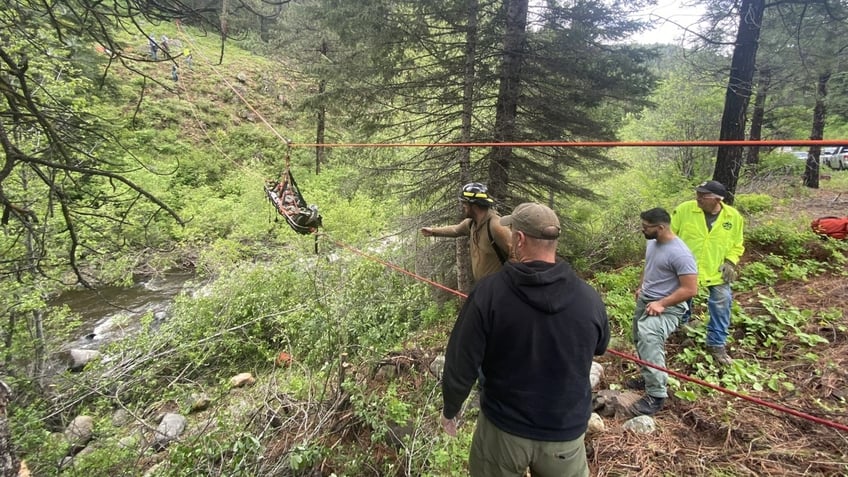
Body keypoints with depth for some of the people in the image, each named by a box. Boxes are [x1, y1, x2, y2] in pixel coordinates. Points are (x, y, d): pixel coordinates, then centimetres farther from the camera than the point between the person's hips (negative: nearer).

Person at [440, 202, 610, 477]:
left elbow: (460, 365, -17)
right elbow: (599, 349, 6)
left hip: (502, 428, -1)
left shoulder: (488, 292, -23)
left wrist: (450, 409, 2)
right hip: (566, 432, 2)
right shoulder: (589, 298, -15)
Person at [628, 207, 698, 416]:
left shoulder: (680, 254, -25)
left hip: (667, 307, -9)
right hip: (644, 301, 9)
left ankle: (656, 394, -19)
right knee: (641, 341, 19)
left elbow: (690, 289, -23)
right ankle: (650, 378, 38)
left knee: (649, 342, -27)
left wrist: (661, 304, -24)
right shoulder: (652, 242, 2)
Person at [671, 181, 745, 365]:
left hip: (717, 272, 1)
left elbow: (737, 245, 7)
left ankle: (716, 344, 17)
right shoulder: (684, 209, -13)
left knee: (721, 305, 0)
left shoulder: (734, 217, -7)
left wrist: (730, 262, -8)